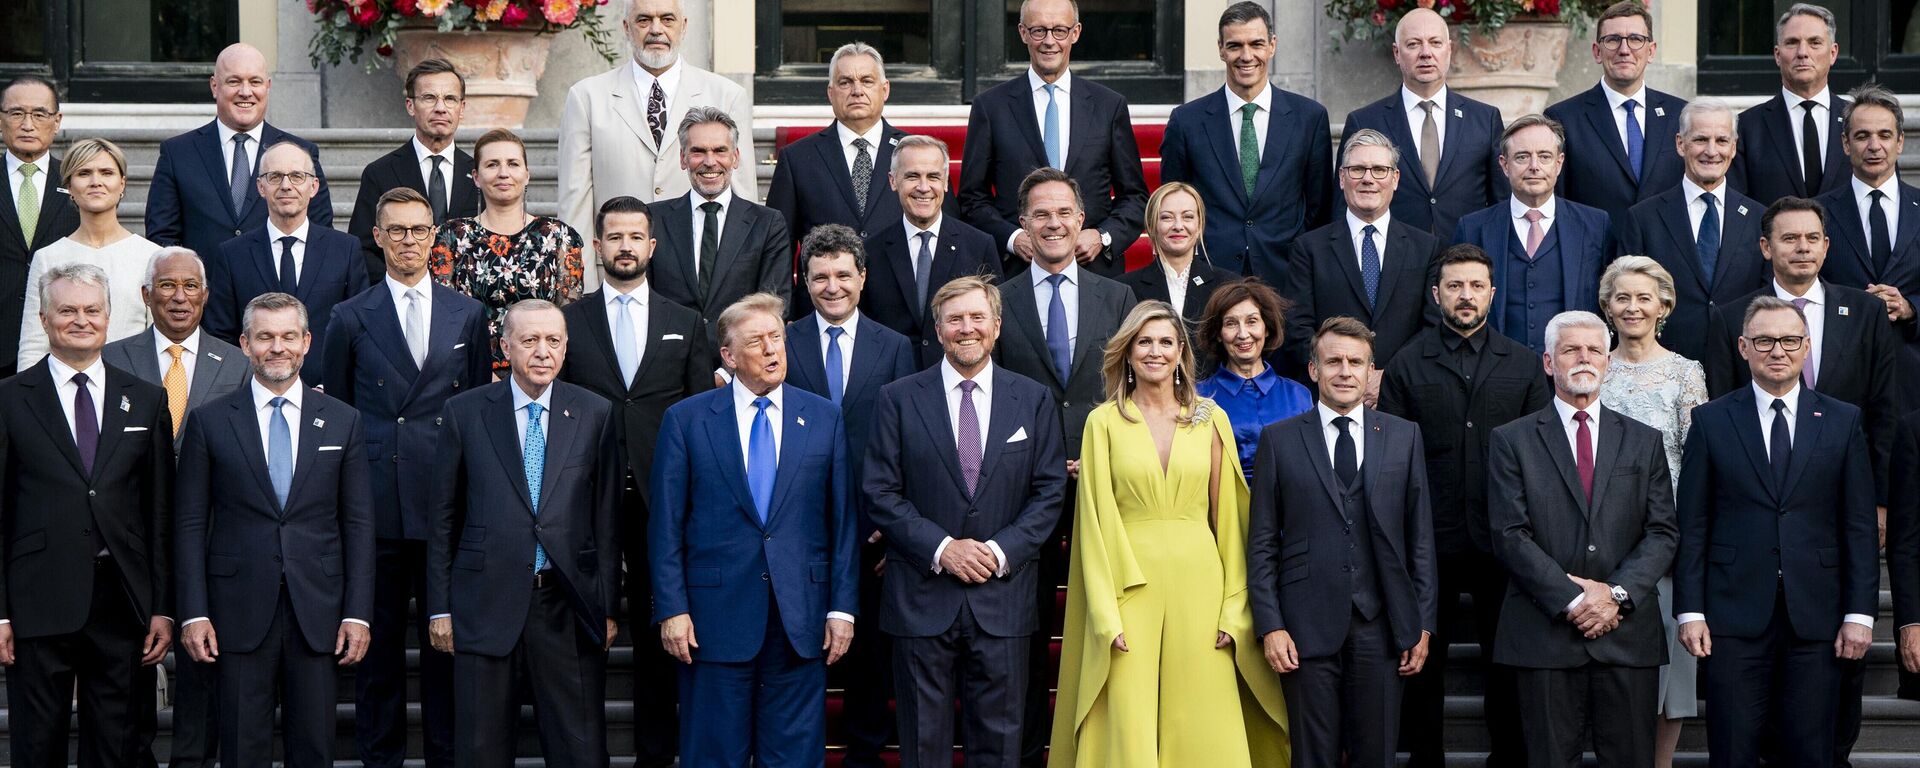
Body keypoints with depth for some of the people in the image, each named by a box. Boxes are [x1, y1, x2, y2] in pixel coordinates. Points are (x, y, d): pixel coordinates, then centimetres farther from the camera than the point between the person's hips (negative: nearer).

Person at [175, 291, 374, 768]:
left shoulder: (343, 422, 7)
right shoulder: (210, 422, 4)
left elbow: (358, 523, 6)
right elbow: (189, 524, 2)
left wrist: (358, 613, -1)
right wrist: (193, 613, -5)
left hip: (318, 612, 1)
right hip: (240, 612, -1)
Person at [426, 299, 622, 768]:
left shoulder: (595, 414, 5)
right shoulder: (465, 412, 3)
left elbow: (607, 518, 6)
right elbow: (443, 516, 6)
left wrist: (608, 607, 3)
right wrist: (439, 607, 2)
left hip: (569, 608, 0)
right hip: (487, 603, 0)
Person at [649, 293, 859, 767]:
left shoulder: (824, 418, 6)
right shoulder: (686, 420, 1)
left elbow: (842, 520, 6)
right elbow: (665, 524, 0)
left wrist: (843, 606, 1)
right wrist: (671, 609, -6)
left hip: (801, 617, 2)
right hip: (717, 614, -1)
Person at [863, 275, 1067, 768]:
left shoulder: (1034, 400, 8)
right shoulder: (898, 400, 4)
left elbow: (1050, 491, 4)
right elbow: (881, 492, -1)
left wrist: (1002, 551, -10)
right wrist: (940, 548, -12)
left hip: (1003, 594, 1)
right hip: (922, 596, -1)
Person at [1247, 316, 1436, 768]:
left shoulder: (1404, 437, 9)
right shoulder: (1279, 440, 4)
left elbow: (1421, 536, 8)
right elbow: (1262, 543, 3)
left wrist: (1423, 623, 3)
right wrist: (1270, 626, -5)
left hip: (1380, 624, 1)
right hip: (1309, 625, -1)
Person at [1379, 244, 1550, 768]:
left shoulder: (1524, 365, 8)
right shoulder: (1407, 365, 3)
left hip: (1502, 542, 1)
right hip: (1430, 543, -1)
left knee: (1507, 666, 7)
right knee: (1423, 666, 7)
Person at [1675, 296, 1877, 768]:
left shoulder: (1842, 422, 8)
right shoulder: (1711, 421, 5)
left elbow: (1860, 527, 6)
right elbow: (1692, 525, 3)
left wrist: (1860, 613, -1)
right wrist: (1689, 611, -3)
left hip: (1815, 618, 1)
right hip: (1734, 618, -1)